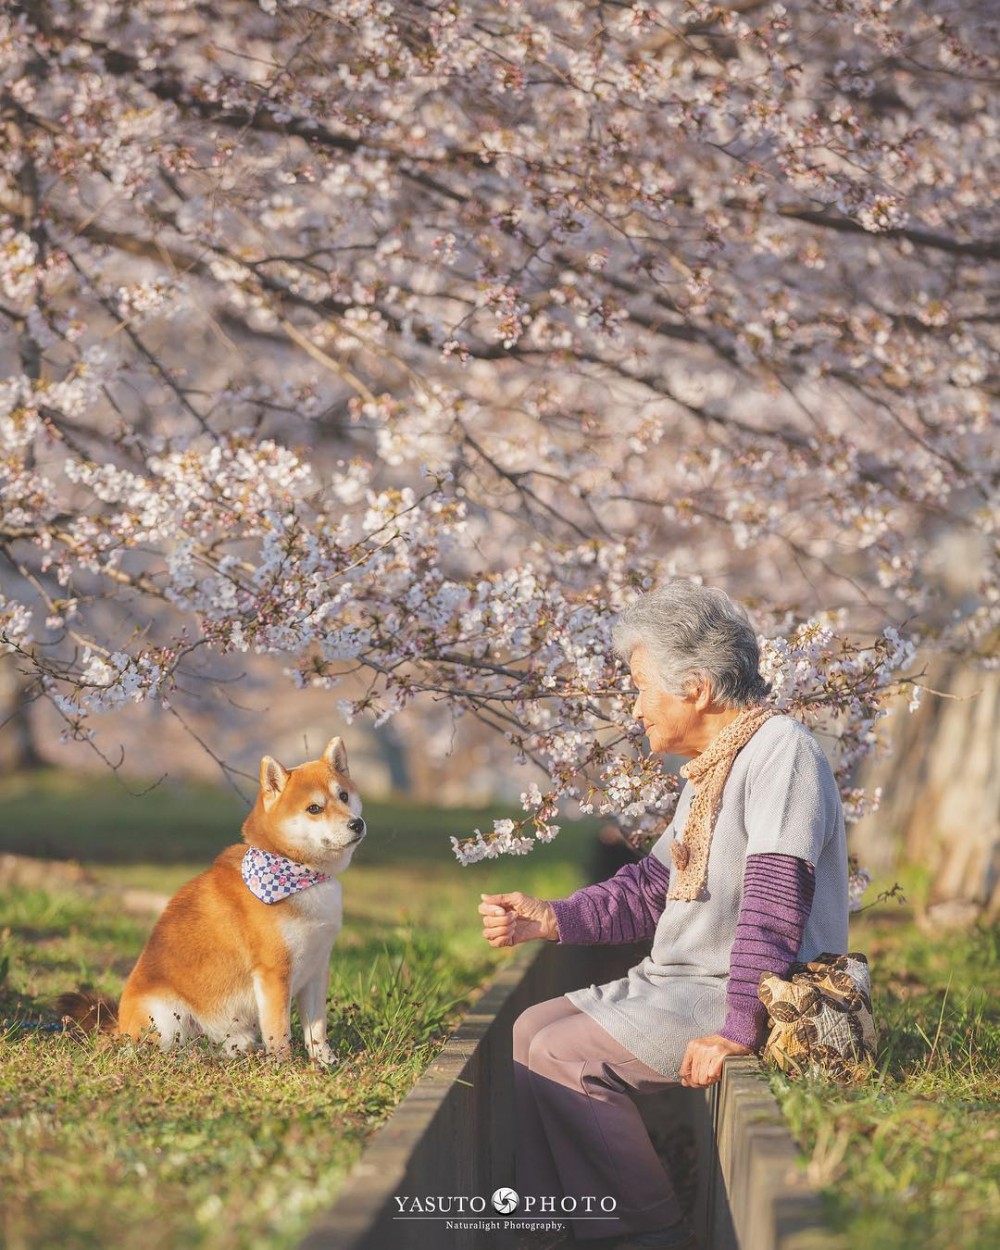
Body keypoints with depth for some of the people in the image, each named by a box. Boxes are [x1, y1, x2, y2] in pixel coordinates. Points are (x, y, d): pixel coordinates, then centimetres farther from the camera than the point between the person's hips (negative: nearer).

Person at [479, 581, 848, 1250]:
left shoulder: (781, 749, -17)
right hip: (678, 981, 10)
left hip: (749, 996, -10)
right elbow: (652, 887, 18)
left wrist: (737, 1030, -29)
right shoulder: (710, 771, 16)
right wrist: (549, 918, 5)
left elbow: (774, 903, -25)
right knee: (533, 1028, 6)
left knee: (561, 1054, -17)